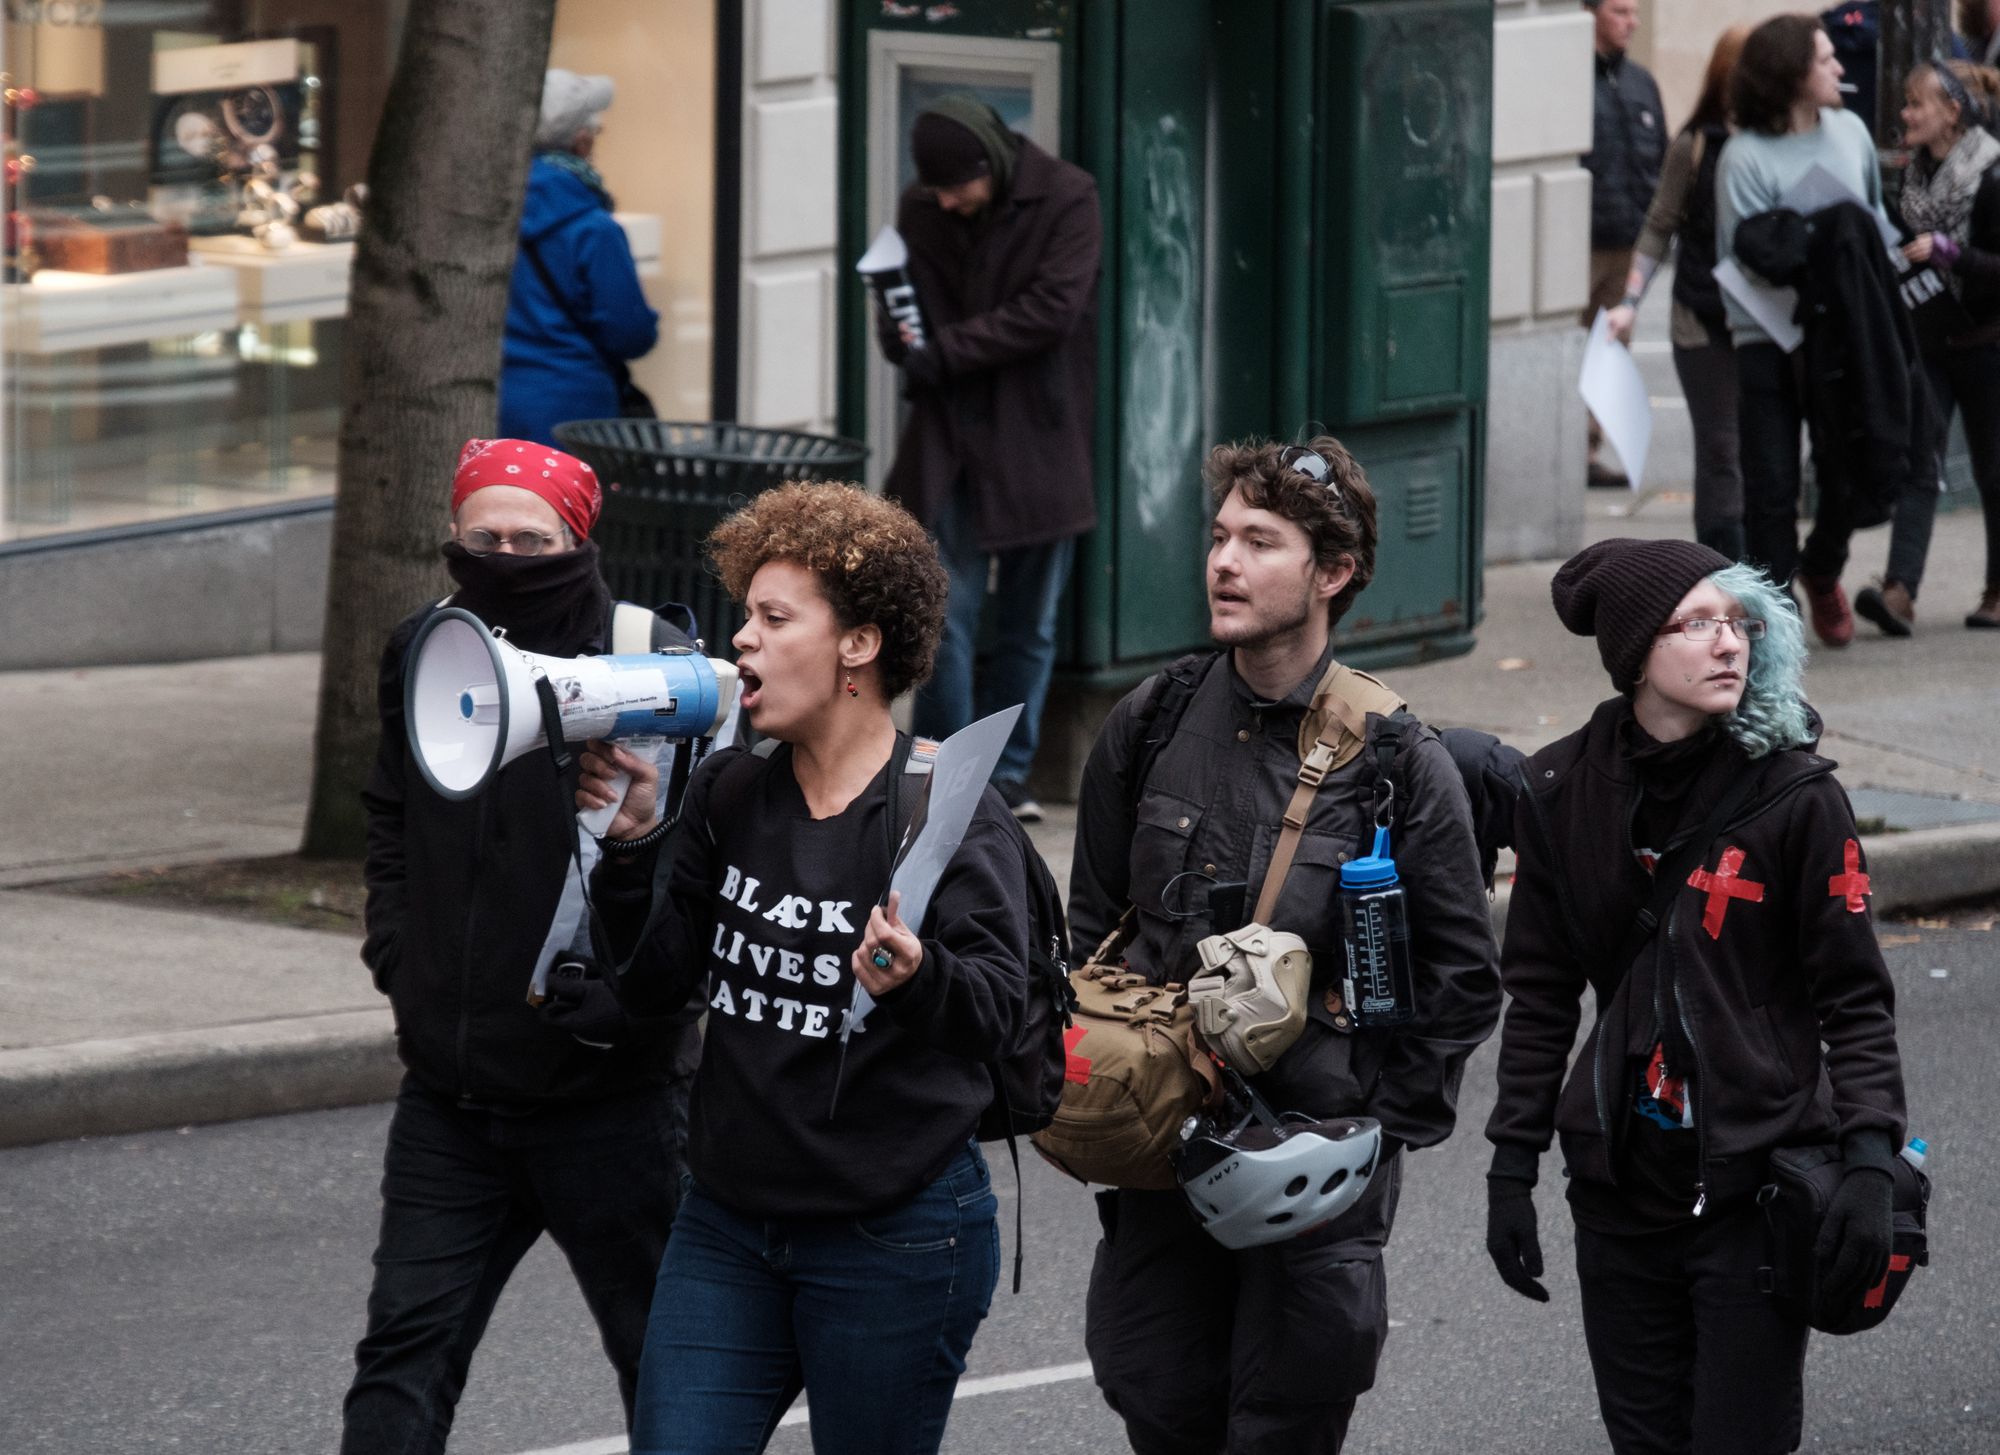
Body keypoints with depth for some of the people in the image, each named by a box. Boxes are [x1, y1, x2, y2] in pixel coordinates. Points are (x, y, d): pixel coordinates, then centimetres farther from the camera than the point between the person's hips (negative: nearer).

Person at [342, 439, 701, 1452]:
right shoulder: (422, 653, 5)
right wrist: (398, 961, 11)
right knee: (404, 1350, 0)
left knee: (663, 1362, 11)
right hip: (449, 1093, 4)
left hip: (610, 1097, -4)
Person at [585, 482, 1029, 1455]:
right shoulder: (729, 794, 6)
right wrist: (628, 843, -7)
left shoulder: (949, 810, -10)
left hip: (896, 1240, -5)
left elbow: (1000, 1007, -20)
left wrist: (916, 978, -41)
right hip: (729, 1227, 5)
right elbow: (659, 986, 5)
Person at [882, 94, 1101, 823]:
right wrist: (904, 340, -12)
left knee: (1029, 625, 6)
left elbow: (1051, 311, -16)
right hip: (949, 441, 2)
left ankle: (1007, 773, 16)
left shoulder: (1066, 200, -7)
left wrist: (945, 352, -17)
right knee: (946, 618, -5)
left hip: (1039, 441, -2)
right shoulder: (920, 211, 3)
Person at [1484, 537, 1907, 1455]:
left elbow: (1855, 998, -5)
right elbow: (1540, 993, 9)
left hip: (1756, 1182, -3)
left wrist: (1869, 1160, -15)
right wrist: (1511, 1165, 7)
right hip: (1620, 1186, 3)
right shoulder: (1562, 792, 1)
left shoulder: (1794, 796, -8)